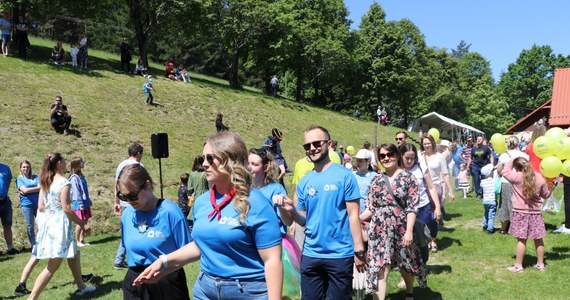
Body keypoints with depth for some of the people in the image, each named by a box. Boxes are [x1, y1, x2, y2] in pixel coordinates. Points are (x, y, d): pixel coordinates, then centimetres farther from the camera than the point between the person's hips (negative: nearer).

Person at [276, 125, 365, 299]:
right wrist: (290, 210, -12)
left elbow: (353, 215, -8)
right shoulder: (304, 182, 5)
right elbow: (304, 220, 8)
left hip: (340, 254, -4)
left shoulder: (344, 175, -7)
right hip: (310, 254, 4)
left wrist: (359, 250, -11)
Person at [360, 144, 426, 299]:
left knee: (406, 264, 17)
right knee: (379, 269, -5)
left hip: (401, 229, -1)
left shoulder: (408, 178, -3)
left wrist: (409, 231, -17)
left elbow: (412, 208, -9)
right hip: (380, 230, 2)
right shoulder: (376, 181, 7)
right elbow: (370, 209, 6)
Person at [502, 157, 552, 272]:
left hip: (520, 212, -4)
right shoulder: (539, 177, -1)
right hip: (535, 213, 4)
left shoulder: (517, 177, -12)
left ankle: (518, 266, 6)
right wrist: (551, 186, 29)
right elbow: (546, 194, 10)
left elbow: (505, 172, 7)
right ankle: (540, 264, 26)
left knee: (521, 239, 1)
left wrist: (510, 161, 18)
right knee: (538, 239, 14)